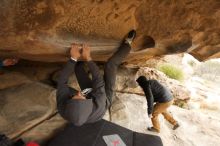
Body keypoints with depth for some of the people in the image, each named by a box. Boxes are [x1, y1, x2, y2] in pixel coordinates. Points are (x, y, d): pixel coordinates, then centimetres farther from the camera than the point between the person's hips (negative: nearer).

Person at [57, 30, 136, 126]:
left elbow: (62, 81, -25)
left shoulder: (62, 107, -37)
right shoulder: (97, 108, -46)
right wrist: (88, 58, -32)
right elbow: (99, 82, -35)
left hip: (89, 92, 3)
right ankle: (127, 44, 12)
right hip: (104, 96, -3)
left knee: (78, 65, -3)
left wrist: (73, 58, -31)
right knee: (111, 64, -14)